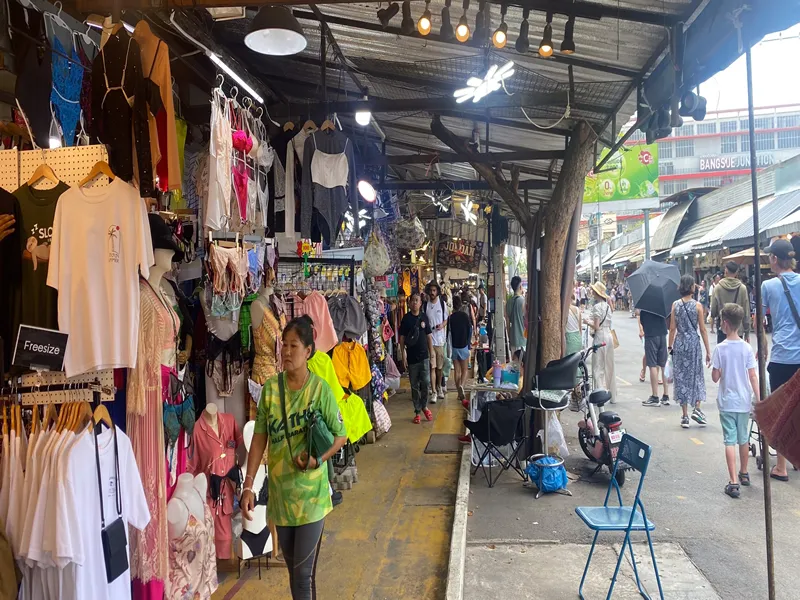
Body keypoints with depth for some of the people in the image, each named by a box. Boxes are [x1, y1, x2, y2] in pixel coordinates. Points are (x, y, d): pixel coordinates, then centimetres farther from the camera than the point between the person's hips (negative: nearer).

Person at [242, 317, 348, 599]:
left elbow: (341, 435, -5)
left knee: (304, 573, 1)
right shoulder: (270, 387, -4)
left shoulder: (320, 389, -13)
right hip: (280, 493, 4)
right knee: (292, 568, 19)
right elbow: (259, 438, -2)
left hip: (311, 494, -4)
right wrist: (248, 485, -6)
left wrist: (318, 459, -21)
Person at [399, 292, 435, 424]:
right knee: (414, 386, 7)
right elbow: (402, 337, -1)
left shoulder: (424, 317, 3)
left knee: (426, 382, -6)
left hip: (424, 356, 1)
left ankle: (424, 406, 17)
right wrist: (403, 355, -6)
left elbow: (429, 336, 8)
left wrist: (431, 353, 4)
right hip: (411, 357, -1)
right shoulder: (406, 318, -2)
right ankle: (417, 412, 17)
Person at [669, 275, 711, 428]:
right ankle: (696, 408, 2)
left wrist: (670, 346, 9)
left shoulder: (675, 305, 0)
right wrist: (708, 351, 0)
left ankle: (685, 416, 10)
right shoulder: (697, 305, -6)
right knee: (696, 376, 14)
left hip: (679, 344, 2)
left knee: (681, 377, 7)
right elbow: (703, 330, -5)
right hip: (693, 343, -2)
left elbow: (672, 328, 0)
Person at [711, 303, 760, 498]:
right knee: (743, 439, 19)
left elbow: (715, 378, -10)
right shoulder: (747, 348, -5)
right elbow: (753, 376, -4)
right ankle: (744, 474, 36)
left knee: (730, 441, -2)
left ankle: (733, 482, -7)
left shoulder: (720, 348, -13)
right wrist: (759, 400, 1)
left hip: (727, 402, -3)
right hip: (744, 401, 4)